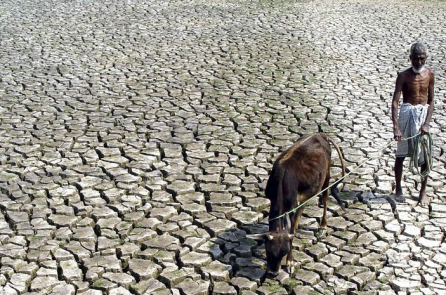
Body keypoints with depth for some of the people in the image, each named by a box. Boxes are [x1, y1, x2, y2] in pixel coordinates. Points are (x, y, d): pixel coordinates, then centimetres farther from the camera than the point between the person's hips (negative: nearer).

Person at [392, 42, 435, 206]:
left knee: (425, 155, 2)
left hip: (423, 113, 2)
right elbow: (395, 102, -14)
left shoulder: (429, 75, 1)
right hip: (407, 113, -2)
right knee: (400, 154, 5)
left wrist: (427, 123, -10)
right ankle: (398, 189, 20)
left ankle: (423, 191, 16)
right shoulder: (404, 76, -8)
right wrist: (396, 127, -25)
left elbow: (431, 101, 3)